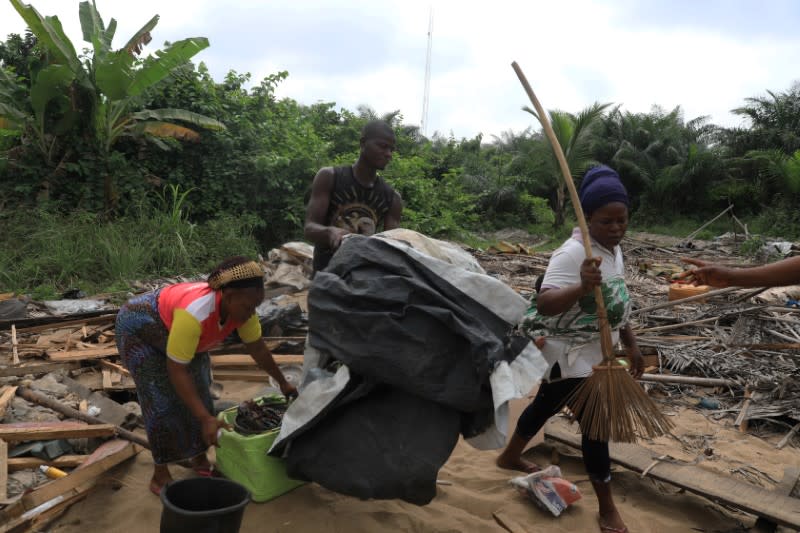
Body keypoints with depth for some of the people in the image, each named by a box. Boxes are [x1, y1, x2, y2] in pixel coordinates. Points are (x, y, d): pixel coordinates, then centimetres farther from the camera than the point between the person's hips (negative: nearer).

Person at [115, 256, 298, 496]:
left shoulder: (240, 306, -22)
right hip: (139, 330, -6)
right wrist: (206, 419, -38)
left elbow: (257, 348, -6)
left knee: (198, 394, 1)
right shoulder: (194, 313, -43)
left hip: (171, 328, 7)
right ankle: (160, 476, 2)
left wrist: (283, 383, 3)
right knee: (163, 401, -11)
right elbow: (176, 370, -37)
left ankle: (200, 459, 17)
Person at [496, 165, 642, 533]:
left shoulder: (614, 250, 4)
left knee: (546, 405, 23)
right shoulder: (573, 253, -26)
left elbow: (616, 306, 15)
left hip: (594, 351, 9)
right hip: (571, 354, -9)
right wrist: (582, 287, -57)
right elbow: (544, 302, -41)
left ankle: (510, 457, 45)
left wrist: (631, 346, 15)